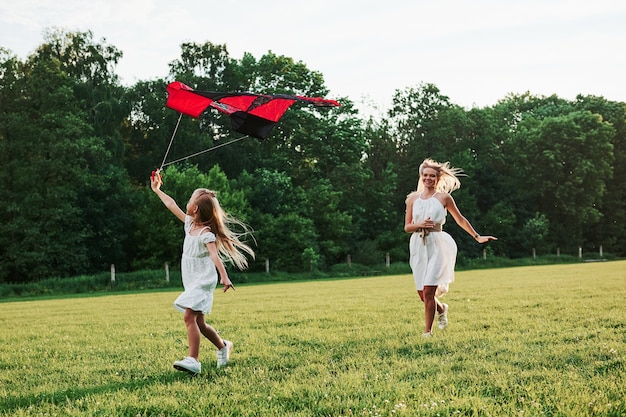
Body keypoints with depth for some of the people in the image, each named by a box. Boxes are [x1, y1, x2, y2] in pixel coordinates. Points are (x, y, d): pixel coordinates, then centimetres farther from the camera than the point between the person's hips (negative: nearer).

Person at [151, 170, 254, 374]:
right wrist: (157, 190, 29)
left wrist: (224, 277, -41)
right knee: (199, 323, 13)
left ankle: (193, 361, -29)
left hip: (203, 281, -9)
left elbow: (214, 255, -29)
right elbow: (172, 206, 21)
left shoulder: (206, 233, -15)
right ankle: (223, 346, 32)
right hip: (192, 282, 9)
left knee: (190, 317, -22)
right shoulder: (190, 223, 9)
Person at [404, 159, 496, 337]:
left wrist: (477, 237, 14)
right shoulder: (412, 198, 8)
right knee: (422, 293, 6)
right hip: (417, 246, 3)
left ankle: (427, 332, 0)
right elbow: (407, 227, 8)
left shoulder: (444, 197, 1)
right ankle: (441, 309, 39)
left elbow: (460, 219, 11)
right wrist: (420, 225, -12)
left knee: (428, 291, -12)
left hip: (436, 245, -3)